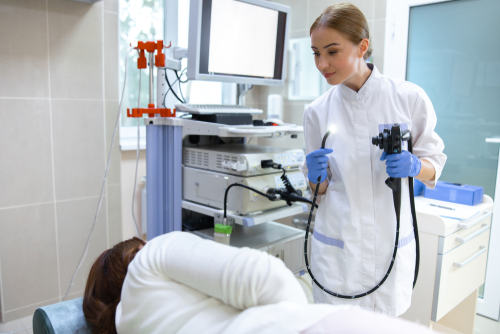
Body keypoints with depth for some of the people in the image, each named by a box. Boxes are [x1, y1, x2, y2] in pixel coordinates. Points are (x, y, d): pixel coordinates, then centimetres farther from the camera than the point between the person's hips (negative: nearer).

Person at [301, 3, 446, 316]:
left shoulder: (410, 98, -7)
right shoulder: (318, 111, -3)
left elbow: (435, 163, 3)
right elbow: (319, 187, 5)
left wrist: (413, 166, -19)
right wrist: (316, 176, -18)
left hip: (391, 243, 0)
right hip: (337, 244, 1)